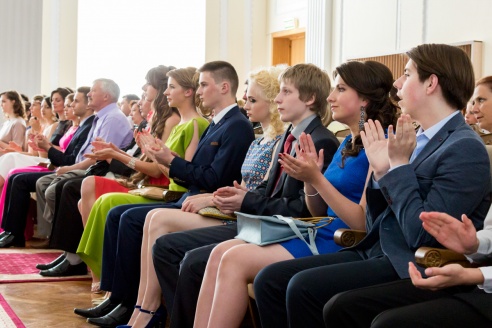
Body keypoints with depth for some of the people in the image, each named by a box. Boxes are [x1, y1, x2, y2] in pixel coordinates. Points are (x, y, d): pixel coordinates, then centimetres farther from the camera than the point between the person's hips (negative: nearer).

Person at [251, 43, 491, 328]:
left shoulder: (466, 149, -11)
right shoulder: (419, 140, 13)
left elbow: (422, 234, -20)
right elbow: (375, 227, 14)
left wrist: (399, 165, -13)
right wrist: (381, 170, -1)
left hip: (410, 267, -8)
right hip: (375, 252, 8)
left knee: (304, 287, -25)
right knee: (270, 280, -5)